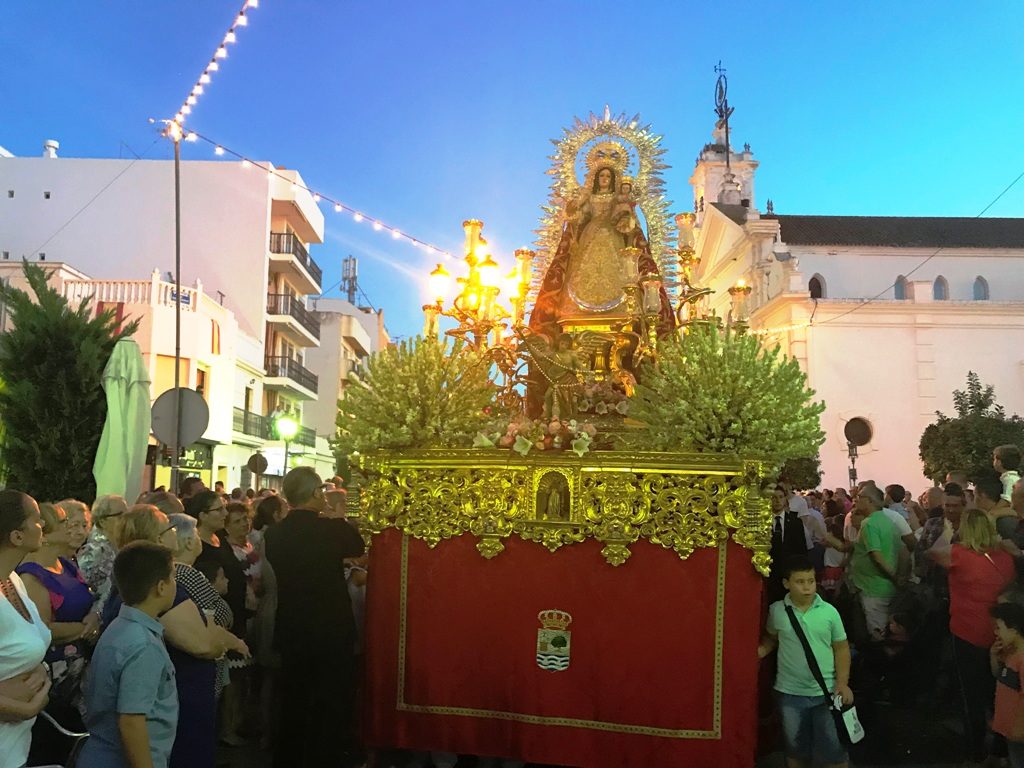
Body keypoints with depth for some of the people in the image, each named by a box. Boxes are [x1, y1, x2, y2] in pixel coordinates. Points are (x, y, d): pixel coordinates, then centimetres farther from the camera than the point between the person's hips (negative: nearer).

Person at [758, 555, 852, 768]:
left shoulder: (829, 612, -9)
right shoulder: (776, 611, -7)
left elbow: (841, 648, -2)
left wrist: (842, 683, -8)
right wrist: (761, 650, -8)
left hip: (826, 692, -1)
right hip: (790, 693, 1)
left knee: (833, 747, 11)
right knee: (795, 747, 18)